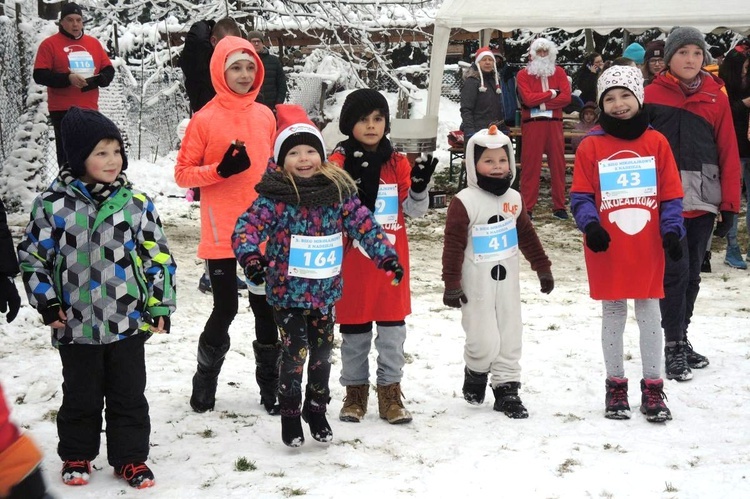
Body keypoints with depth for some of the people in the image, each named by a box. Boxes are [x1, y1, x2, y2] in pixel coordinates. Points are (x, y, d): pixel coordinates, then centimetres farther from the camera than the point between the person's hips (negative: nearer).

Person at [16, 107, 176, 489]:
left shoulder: (136, 202, -2)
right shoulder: (53, 204, -6)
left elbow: (158, 256, 4)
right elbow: (32, 257, 2)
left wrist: (161, 305, 1)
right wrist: (47, 303, -4)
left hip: (128, 323, 1)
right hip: (77, 326, -1)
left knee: (129, 395, 10)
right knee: (81, 397, 13)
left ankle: (130, 458, 25)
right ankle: (76, 457, 32)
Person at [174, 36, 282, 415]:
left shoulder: (265, 116, 6)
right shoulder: (204, 120, -6)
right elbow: (183, 174, -4)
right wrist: (220, 170, -18)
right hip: (221, 234, -4)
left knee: (265, 307, 10)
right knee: (225, 309, 2)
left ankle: (270, 384, 23)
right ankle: (205, 379, 23)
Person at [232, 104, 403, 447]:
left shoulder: (338, 191, 0)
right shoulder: (274, 197, -11)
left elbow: (364, 224, 0)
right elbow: (247, 227, -18)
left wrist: (386, 256, -10)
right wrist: (250, 256, -37)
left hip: (325, 291, 4)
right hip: (287, 292, -4)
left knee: (323, 352, 14)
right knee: (295, 352, -4)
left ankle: (317, 410, 32)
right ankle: (290, 415, 14)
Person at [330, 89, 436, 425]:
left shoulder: (398, 164, 5)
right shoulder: (339, 163, -4)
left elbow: (414, 210, 5)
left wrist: (419, 187, -14)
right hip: (353, 259, -2)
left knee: (393, 327, 5)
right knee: (354, 329, 8)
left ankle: (390, 391, 16)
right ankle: (355, 391, 21)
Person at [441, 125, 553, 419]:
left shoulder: (513, 199, 5)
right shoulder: (464, 202, -14)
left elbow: (527, 236, 16)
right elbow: (453, 245, -13)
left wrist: (543, 268, 17)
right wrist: (451, 285, -14)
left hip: (508, 283, 6)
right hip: (476, 287, -6)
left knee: (510, 338, 8)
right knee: (484, 343, -7)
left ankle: (507, 389, 18)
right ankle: (475, 373, 23)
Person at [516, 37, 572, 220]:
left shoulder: (559, 72, 10)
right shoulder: (523, 74, 2)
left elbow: (566, 97, -4)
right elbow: (528, 98, -13)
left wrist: (541, 103, -12)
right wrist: (551, 93, -7)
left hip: (554, 123, 3)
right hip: (532, 124, -2)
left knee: (558, 164, 4)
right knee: (530, 165, -2)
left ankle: (559, 206, 10)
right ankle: (527, 207, 1)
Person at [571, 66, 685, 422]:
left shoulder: (656, 142, 1)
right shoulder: (591, 146, -2)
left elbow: (671, 194, 3)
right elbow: (580, 196, -1)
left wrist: (671, 231, -7)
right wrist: (590, 224, -17)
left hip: (648, 248, 1)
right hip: (607, 249, 0)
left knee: (649, 313, 8)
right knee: (613, 314, 10)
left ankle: (653, 387, 18)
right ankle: (615, 385, 22)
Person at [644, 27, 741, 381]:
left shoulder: (716, 96, 4)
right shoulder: (652, 96, -2)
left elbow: (728, 151, 4)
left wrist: (730, 203, 1)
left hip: (704, 201, 3)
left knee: (692, 273, 12)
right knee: (676, 270, -7)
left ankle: (681, 339, 25)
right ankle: (674, 347, 2)